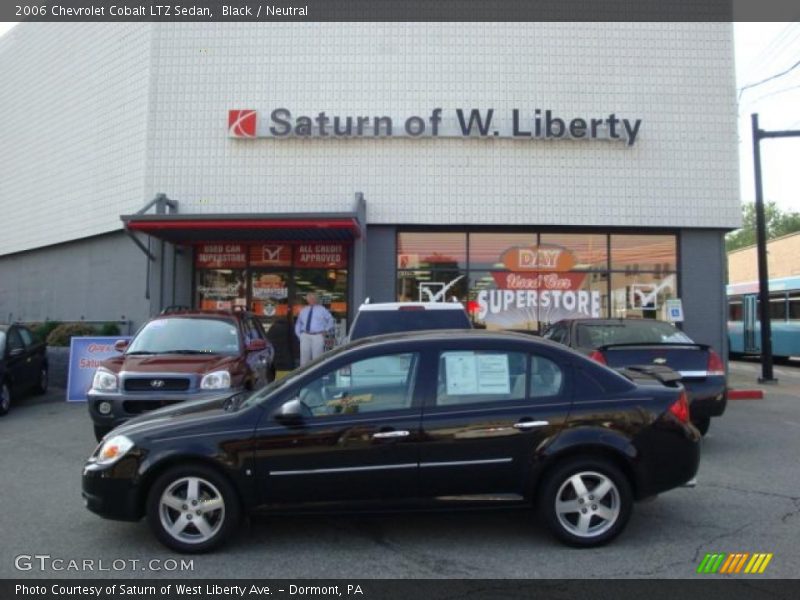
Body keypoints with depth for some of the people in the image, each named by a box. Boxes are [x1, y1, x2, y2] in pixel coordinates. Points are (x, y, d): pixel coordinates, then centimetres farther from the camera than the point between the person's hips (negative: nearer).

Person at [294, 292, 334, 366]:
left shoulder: (322, 309, 8)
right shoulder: (303, 311, 17)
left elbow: (330, 320, 14)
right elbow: (298, 324, 24)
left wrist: (326, 330, 2)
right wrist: (299, 335, 12)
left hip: (318, 336, -3)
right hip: (305, 336, 3)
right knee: (304, 357, 0)